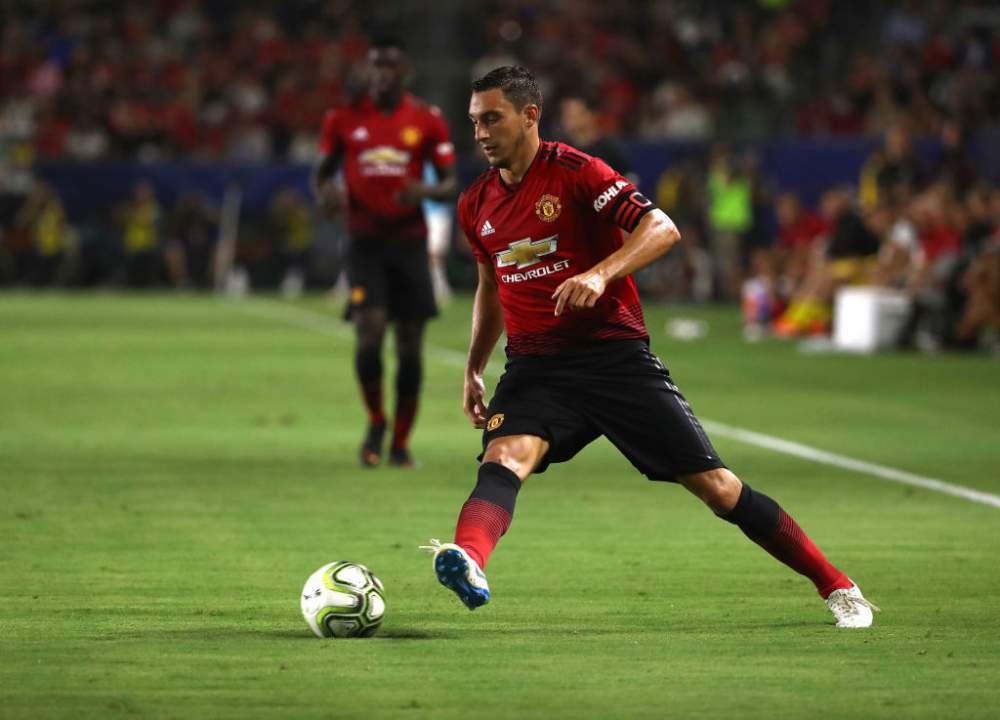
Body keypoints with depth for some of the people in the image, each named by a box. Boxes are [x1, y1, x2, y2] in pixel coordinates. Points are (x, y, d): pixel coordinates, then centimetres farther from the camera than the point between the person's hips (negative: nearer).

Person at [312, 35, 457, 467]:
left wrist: (424, 191, -18)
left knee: (410, 344, 1)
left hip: (409, 241, 1)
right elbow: (322, 173, 12)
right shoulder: (343, 120, 3)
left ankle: (400, 442, 13)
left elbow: (450, 184, 5)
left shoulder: (427, 121, 2)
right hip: (365, 241, -1)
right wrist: (326, 193, -12)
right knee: (369, 333, -16)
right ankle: (376, 421, 9)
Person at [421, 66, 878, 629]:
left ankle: (836, 586, 9)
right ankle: (468, 565, -57)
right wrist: (474, 369, 27)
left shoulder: (576, 173, -8)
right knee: (506, 456, -29)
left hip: (616, 355, -4)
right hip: (536, 367, 4)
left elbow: (662, 229, -19)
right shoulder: (477, 206, 10)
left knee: (715, 486, -4)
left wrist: (600, 274, -33)